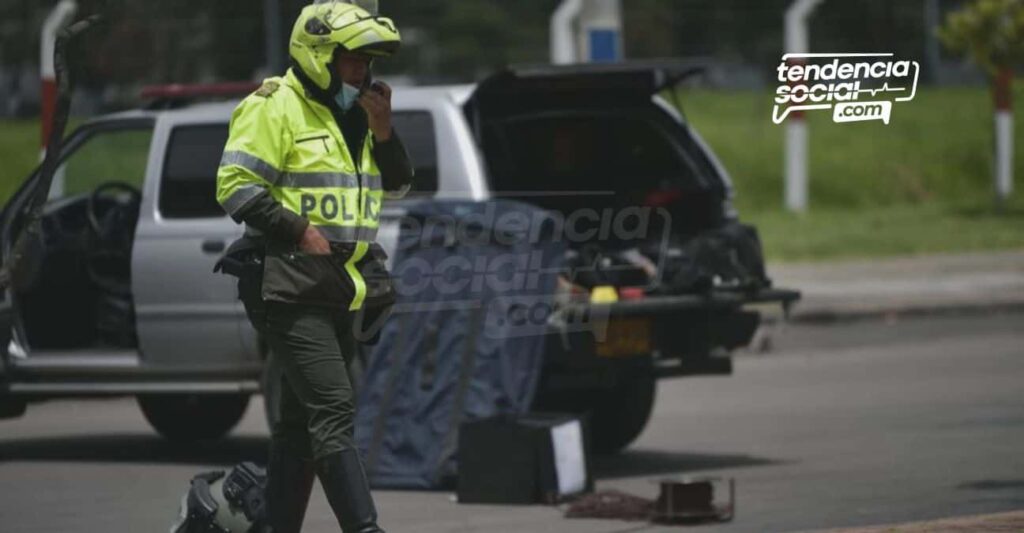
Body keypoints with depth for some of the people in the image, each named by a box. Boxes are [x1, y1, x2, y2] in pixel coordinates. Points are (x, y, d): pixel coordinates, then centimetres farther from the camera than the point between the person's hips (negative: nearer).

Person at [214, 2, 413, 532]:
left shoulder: (351, 114, 18)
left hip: (338, 289, 9)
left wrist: (381, 130, 3)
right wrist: (300, 231, -19)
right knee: (333, 410, -17)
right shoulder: (274, 107, -8)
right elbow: (236, 186, -15)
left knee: (300, 421, 11)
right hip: (290, 285, -9)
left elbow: (396, 185, 20)